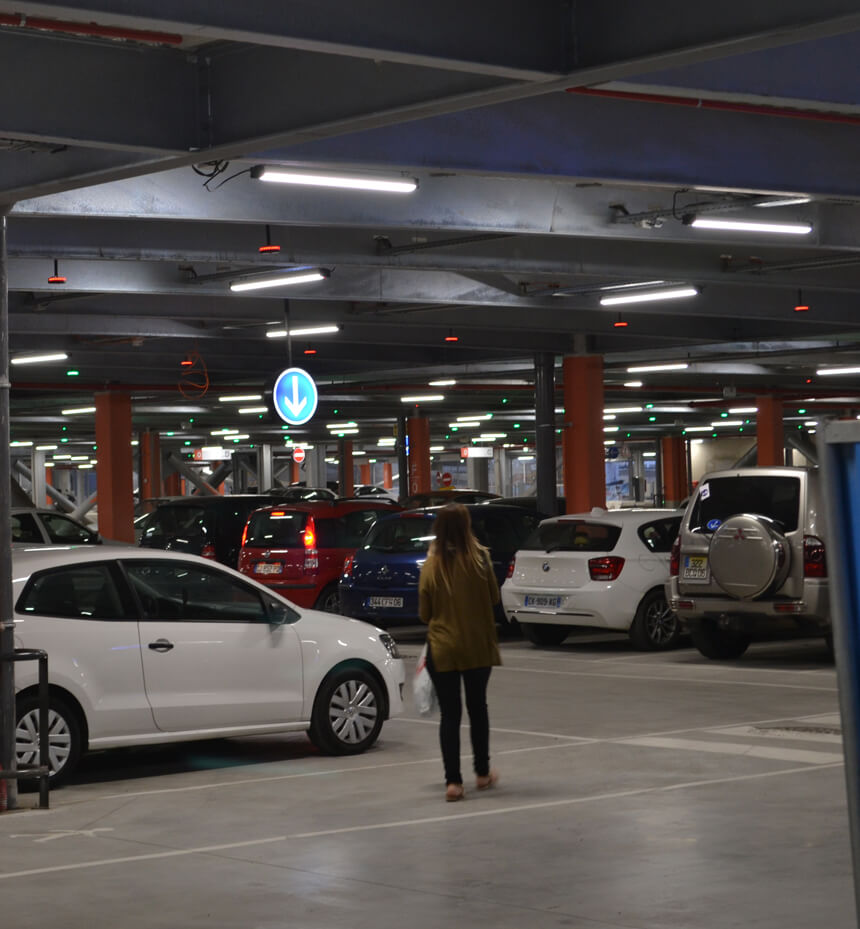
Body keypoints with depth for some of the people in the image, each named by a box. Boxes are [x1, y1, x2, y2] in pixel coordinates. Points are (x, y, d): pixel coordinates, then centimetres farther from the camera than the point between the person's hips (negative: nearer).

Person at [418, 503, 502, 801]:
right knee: (477, 707, 18)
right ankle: (482, 773, 28)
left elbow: (424, 613, -2)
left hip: (442, 648, -1)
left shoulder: (431, 566, -9)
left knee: (449, 713, 4)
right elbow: (493, 598, 1)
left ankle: (453, 781, -2)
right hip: (478, 645, 1)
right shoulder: (480, 559, -10)